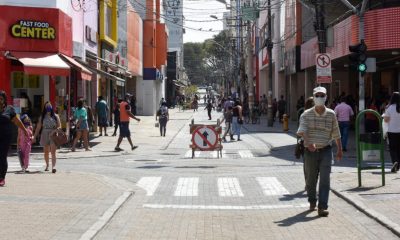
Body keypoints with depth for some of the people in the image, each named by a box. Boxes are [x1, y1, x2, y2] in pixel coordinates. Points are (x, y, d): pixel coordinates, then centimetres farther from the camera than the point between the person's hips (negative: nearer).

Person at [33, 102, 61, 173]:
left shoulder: (55, 116, 6)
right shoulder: (42, 117, 9)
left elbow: (59, 126, 3)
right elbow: (38, 128, 8)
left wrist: (56, 130, -19)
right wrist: (34, 137, 5)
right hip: (45, 135, 2)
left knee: (53, 152, -14)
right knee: (46, 152, 11)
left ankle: (53, 166, -25)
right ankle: (47, 165, 31)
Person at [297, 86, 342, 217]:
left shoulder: (331, 114, 2)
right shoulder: (306, 114, -3)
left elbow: (336, 133, 13)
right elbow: (302, 131, -19)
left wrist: (339, 150, 18)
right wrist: (308, 142, -37)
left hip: (325, 151, 0)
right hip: (310, 151, 0)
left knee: (325, 179, -10)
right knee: (311, 179, 11)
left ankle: (322, 207, -13)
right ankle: (312, 202, 35)